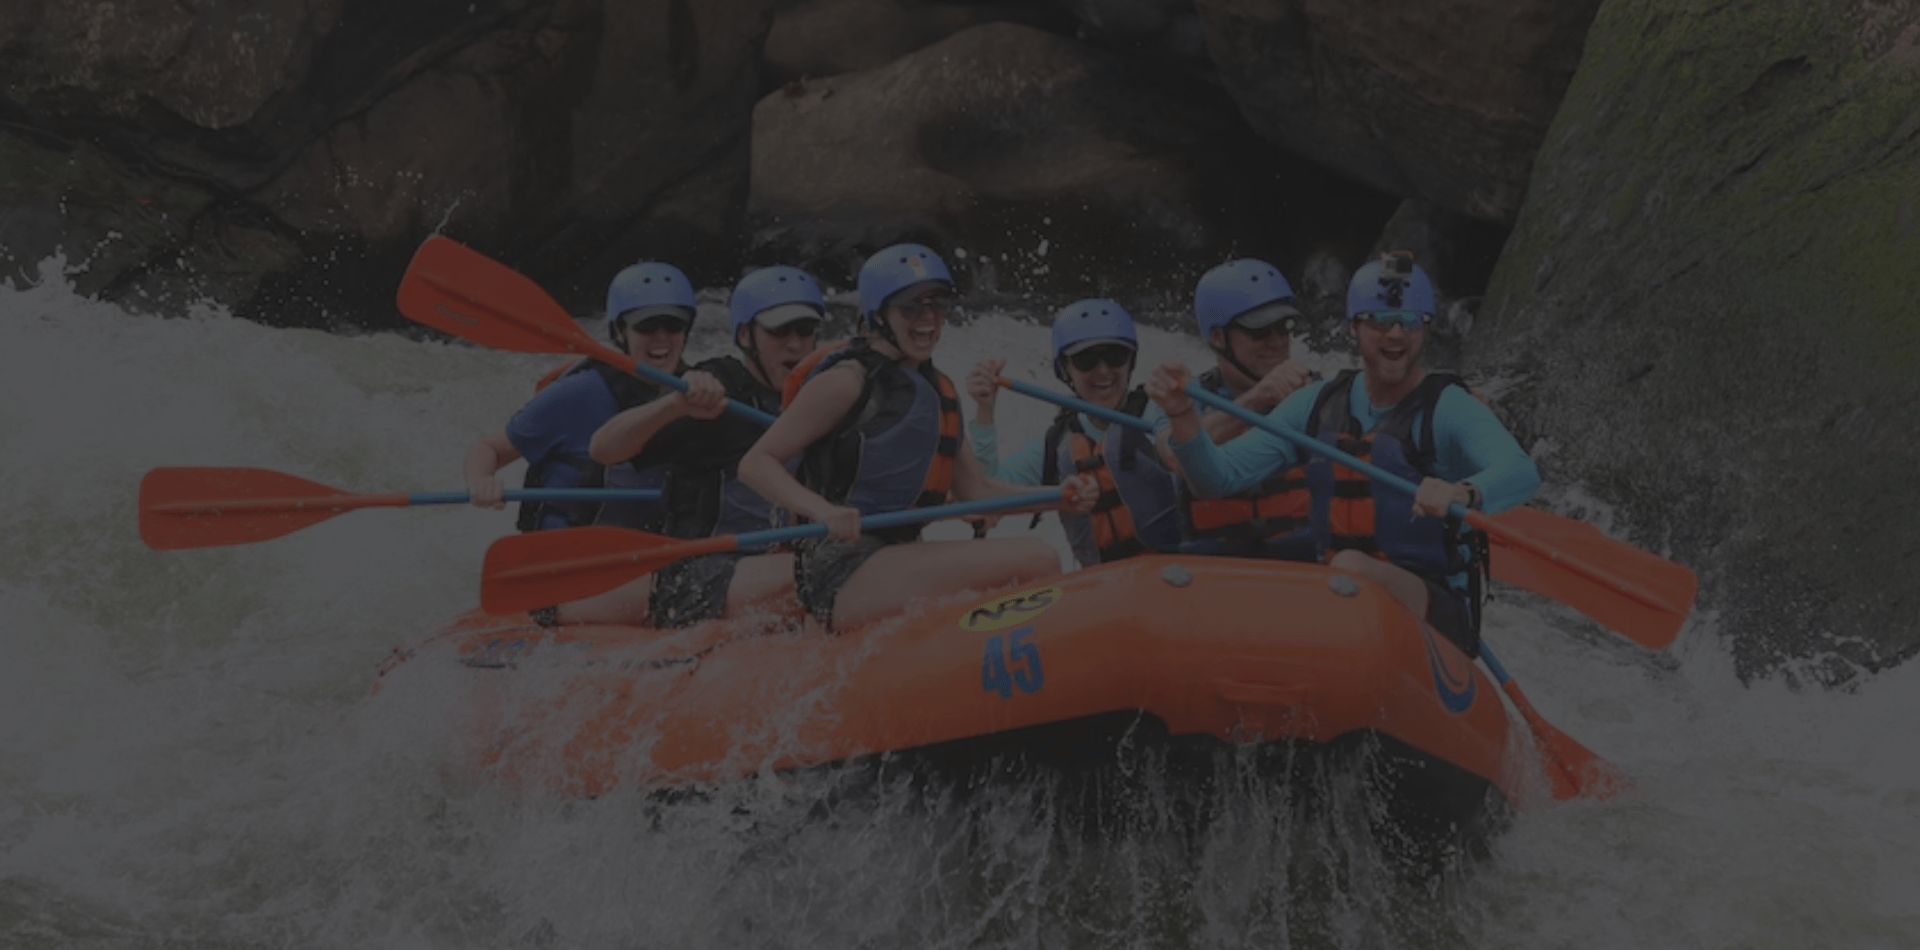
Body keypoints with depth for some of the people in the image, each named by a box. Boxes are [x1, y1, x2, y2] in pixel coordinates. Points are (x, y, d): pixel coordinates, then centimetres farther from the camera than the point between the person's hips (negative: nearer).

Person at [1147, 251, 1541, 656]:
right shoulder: (1317, 405, 11)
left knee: (1352, 569, -35)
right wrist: (1182, 413, -14)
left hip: (1433, 612, -5)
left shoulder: (1449, 407, -4)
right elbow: (1219, 478, 5)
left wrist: (1464, 493, -46)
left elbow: (1521, 473, -24)